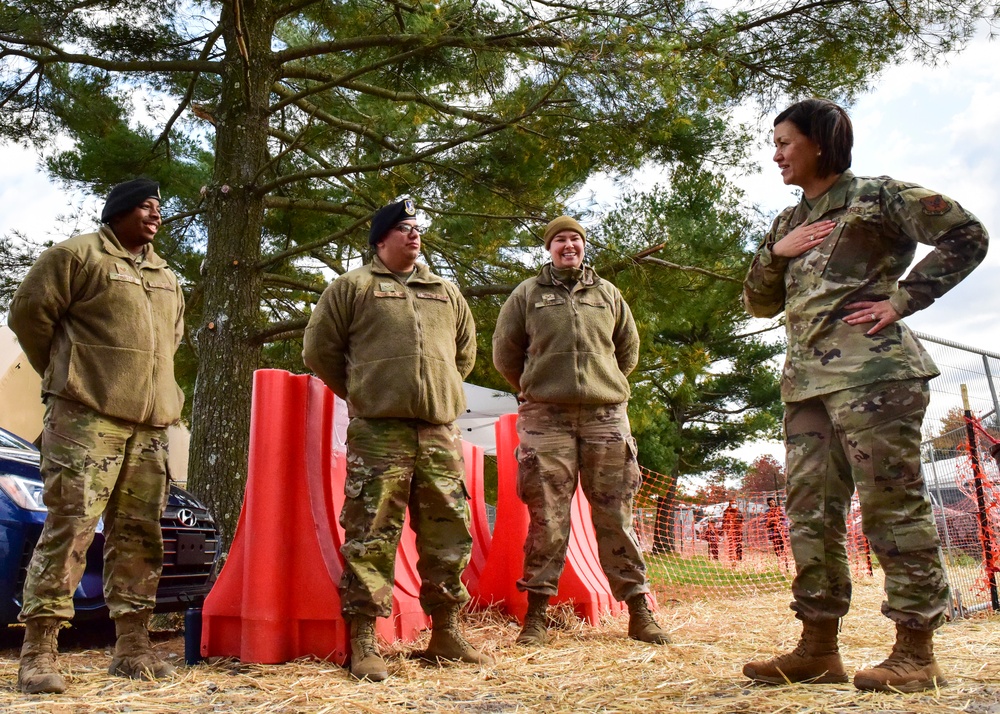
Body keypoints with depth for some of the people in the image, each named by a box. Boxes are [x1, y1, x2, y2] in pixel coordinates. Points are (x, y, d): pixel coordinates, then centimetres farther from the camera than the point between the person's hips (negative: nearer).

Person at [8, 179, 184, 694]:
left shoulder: (165, 276, 21)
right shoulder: (77, 255, 1)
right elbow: (28, 313, 0)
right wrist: (65, 374, 6)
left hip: (151, 423, 7)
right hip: (87, 418, -6)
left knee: (139, 534, 6)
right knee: (70, 526, -9)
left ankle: (132, 647, 13)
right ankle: (37, 653, -1)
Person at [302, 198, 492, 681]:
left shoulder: (446, 293, 21)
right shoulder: (353, 286, 7)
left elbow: (465, 351, 31)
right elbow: (319, 349, 8)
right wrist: (360, 396, 11)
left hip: (439, 432, 5)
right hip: (377, 431, -4)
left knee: (449, 531, 5)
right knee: (371, 533, -5)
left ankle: (445, 632, 17)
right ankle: (363, 639, 3)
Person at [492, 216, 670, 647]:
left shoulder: (607, 294, 17)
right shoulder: (527, 294, 11)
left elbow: (629, 348, 25)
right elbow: (504, 352, 14)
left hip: (606, 414, 2)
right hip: (546, 418, -1)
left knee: (616, 517, 3)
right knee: (547, 519, -3)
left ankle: (639, 612, 10)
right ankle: (536, 615, 5)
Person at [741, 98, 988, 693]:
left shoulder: (876, 195, 3)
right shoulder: (789, 223, 23)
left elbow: (967, 236, -2)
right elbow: (759, 302, 23)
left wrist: (901, 299, -8)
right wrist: (774, 253, 6)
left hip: (870, 369, -7)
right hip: (807, 378, 7)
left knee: (892, 502, -5)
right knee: (811, 509, 4)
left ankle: (917, 652, 3)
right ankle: (819, 648, 11)